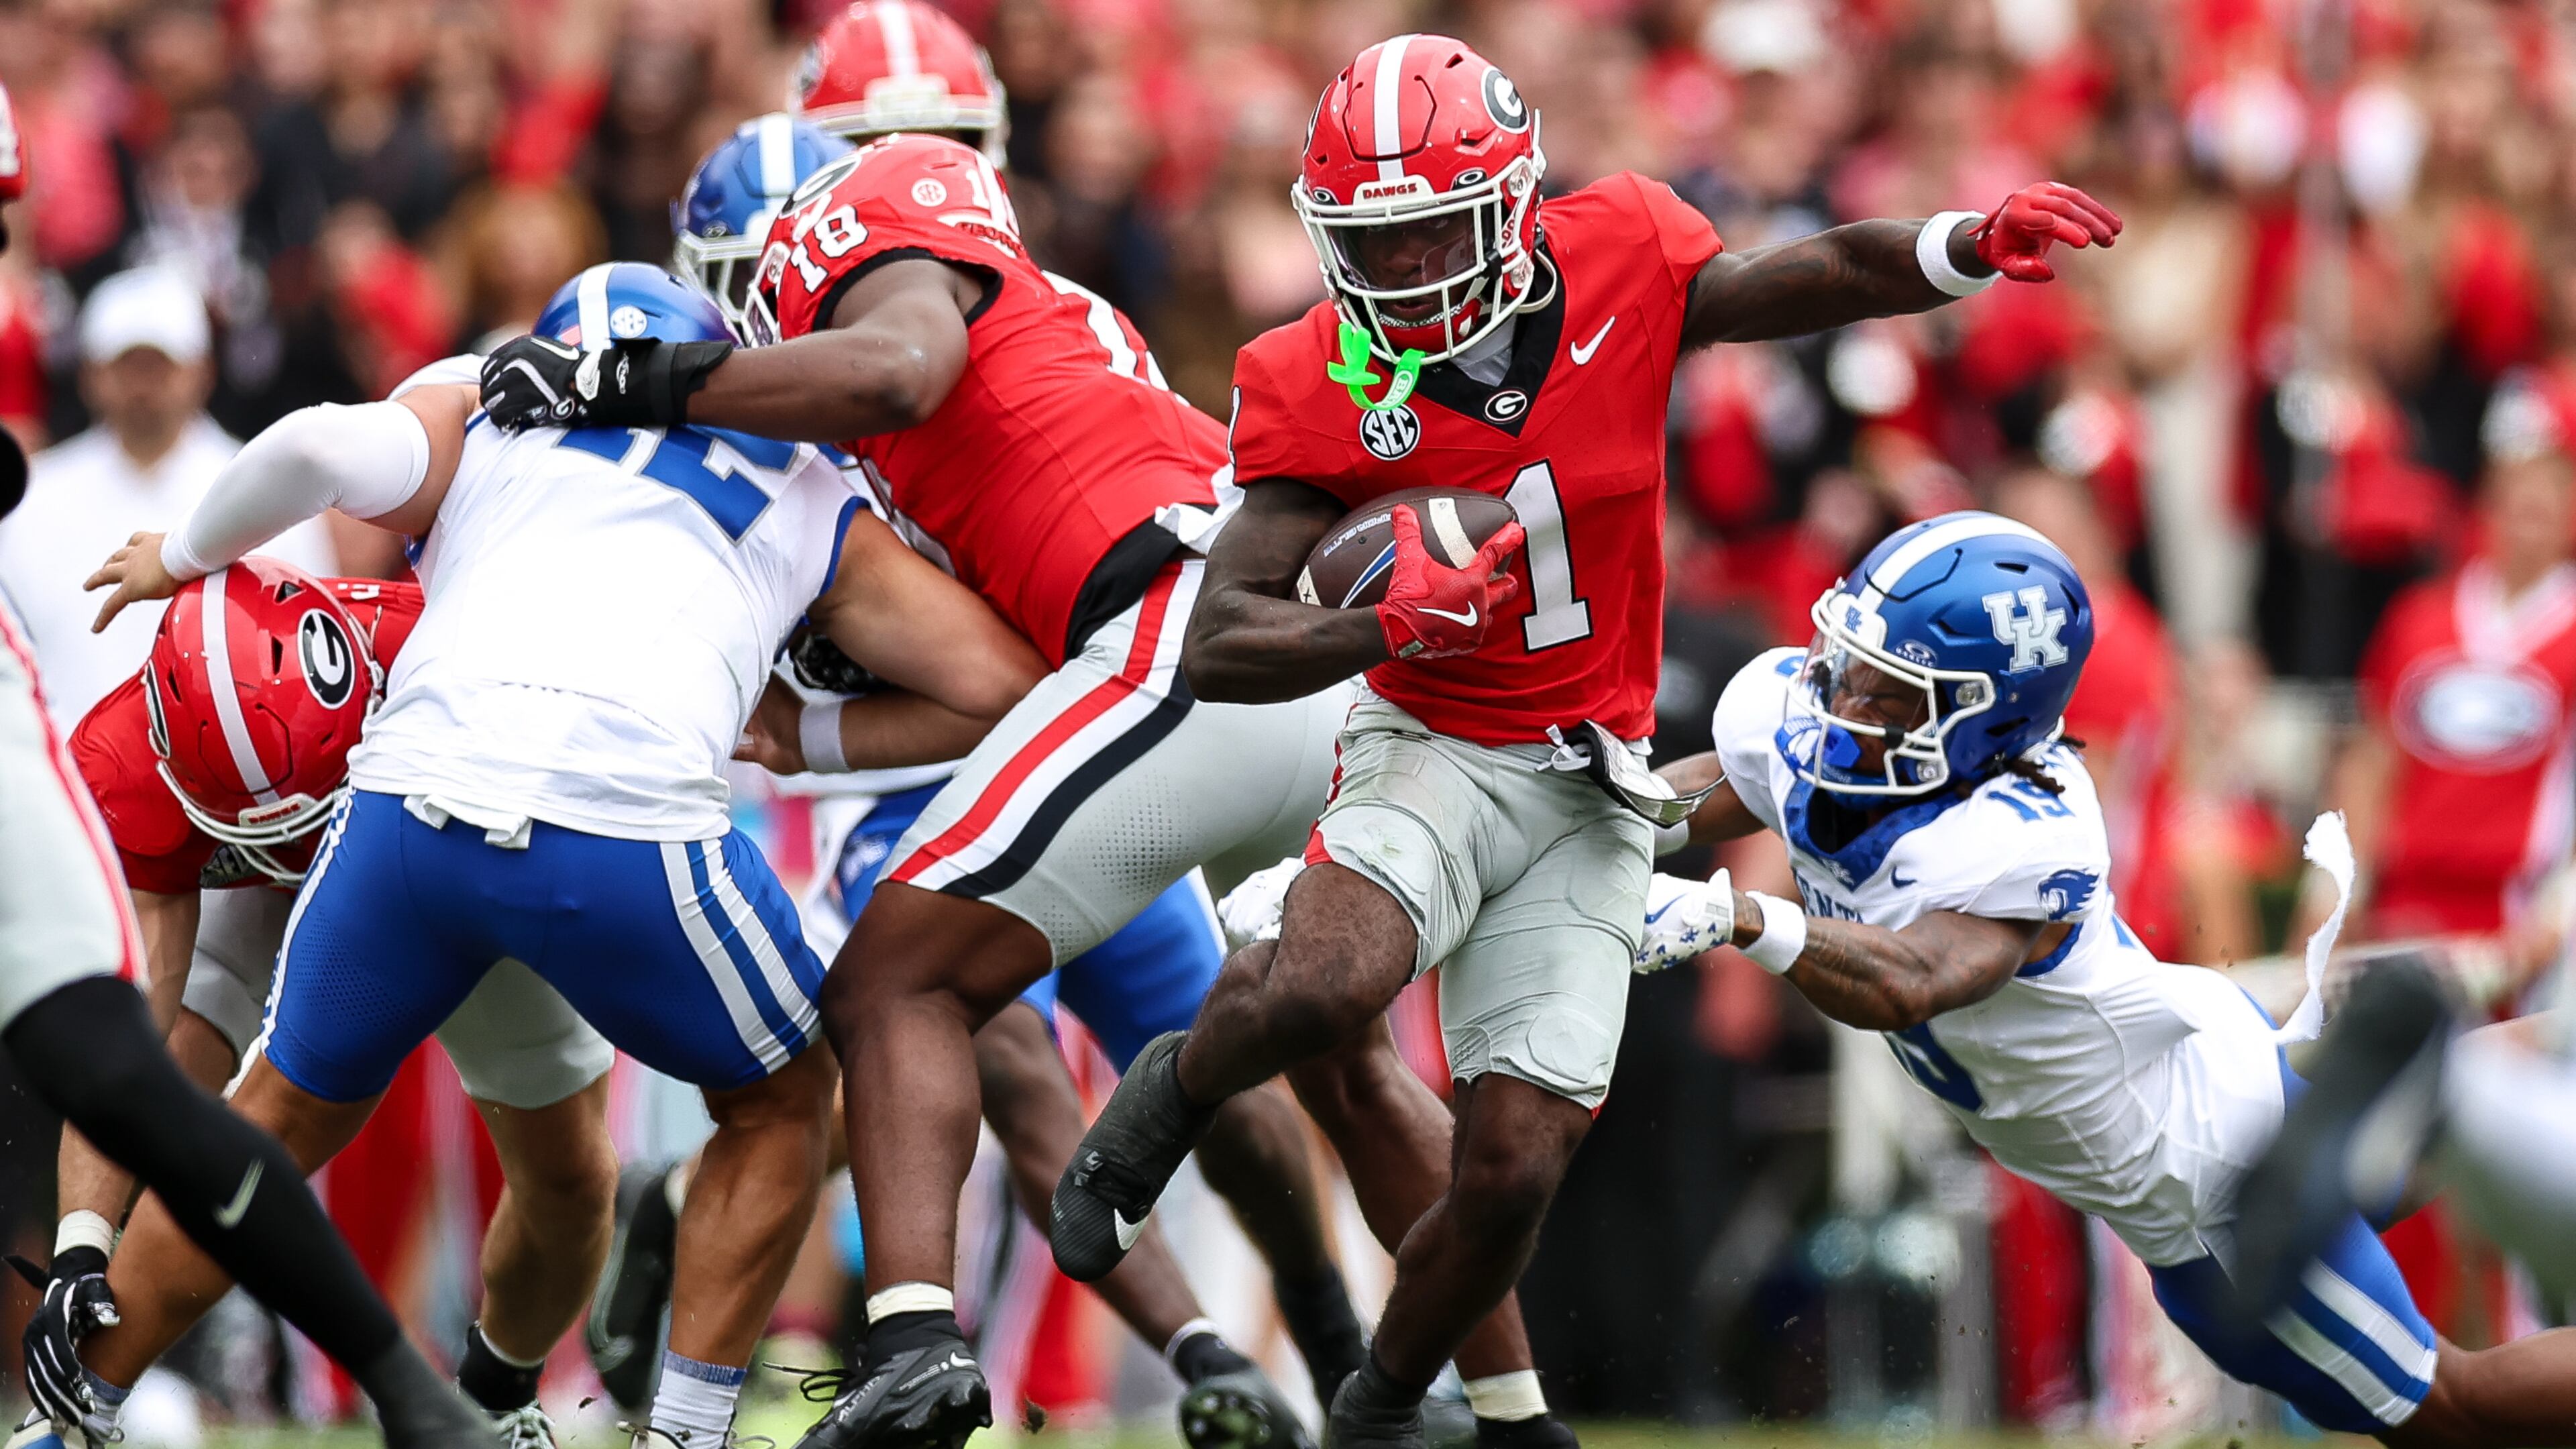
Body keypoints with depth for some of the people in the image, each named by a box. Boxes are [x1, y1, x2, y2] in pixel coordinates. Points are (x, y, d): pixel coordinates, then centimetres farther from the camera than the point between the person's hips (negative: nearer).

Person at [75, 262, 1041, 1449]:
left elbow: (322, 450, 4)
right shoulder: (811, 505, 28)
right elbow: (1005, 683, 24)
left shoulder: (477, 403, 25)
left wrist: (185, 556, 21)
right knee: (777, 1106, 26)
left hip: (410, 808, 1)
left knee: (285, 1115, 26)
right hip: (629, 829, -1)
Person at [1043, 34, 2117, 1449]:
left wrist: (1974, 244, -21)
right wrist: (1386, 626, -31)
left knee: (1513, 1169, -5)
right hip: (1430, 750, -2)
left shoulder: (1616, 264, -9)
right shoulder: (1318, 390, -12)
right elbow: (1220, 645, -13)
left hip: (1587, 788, 2)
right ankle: (1172, 1094, 0)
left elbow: (1824, 275, -1)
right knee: (1323, 984, -35)